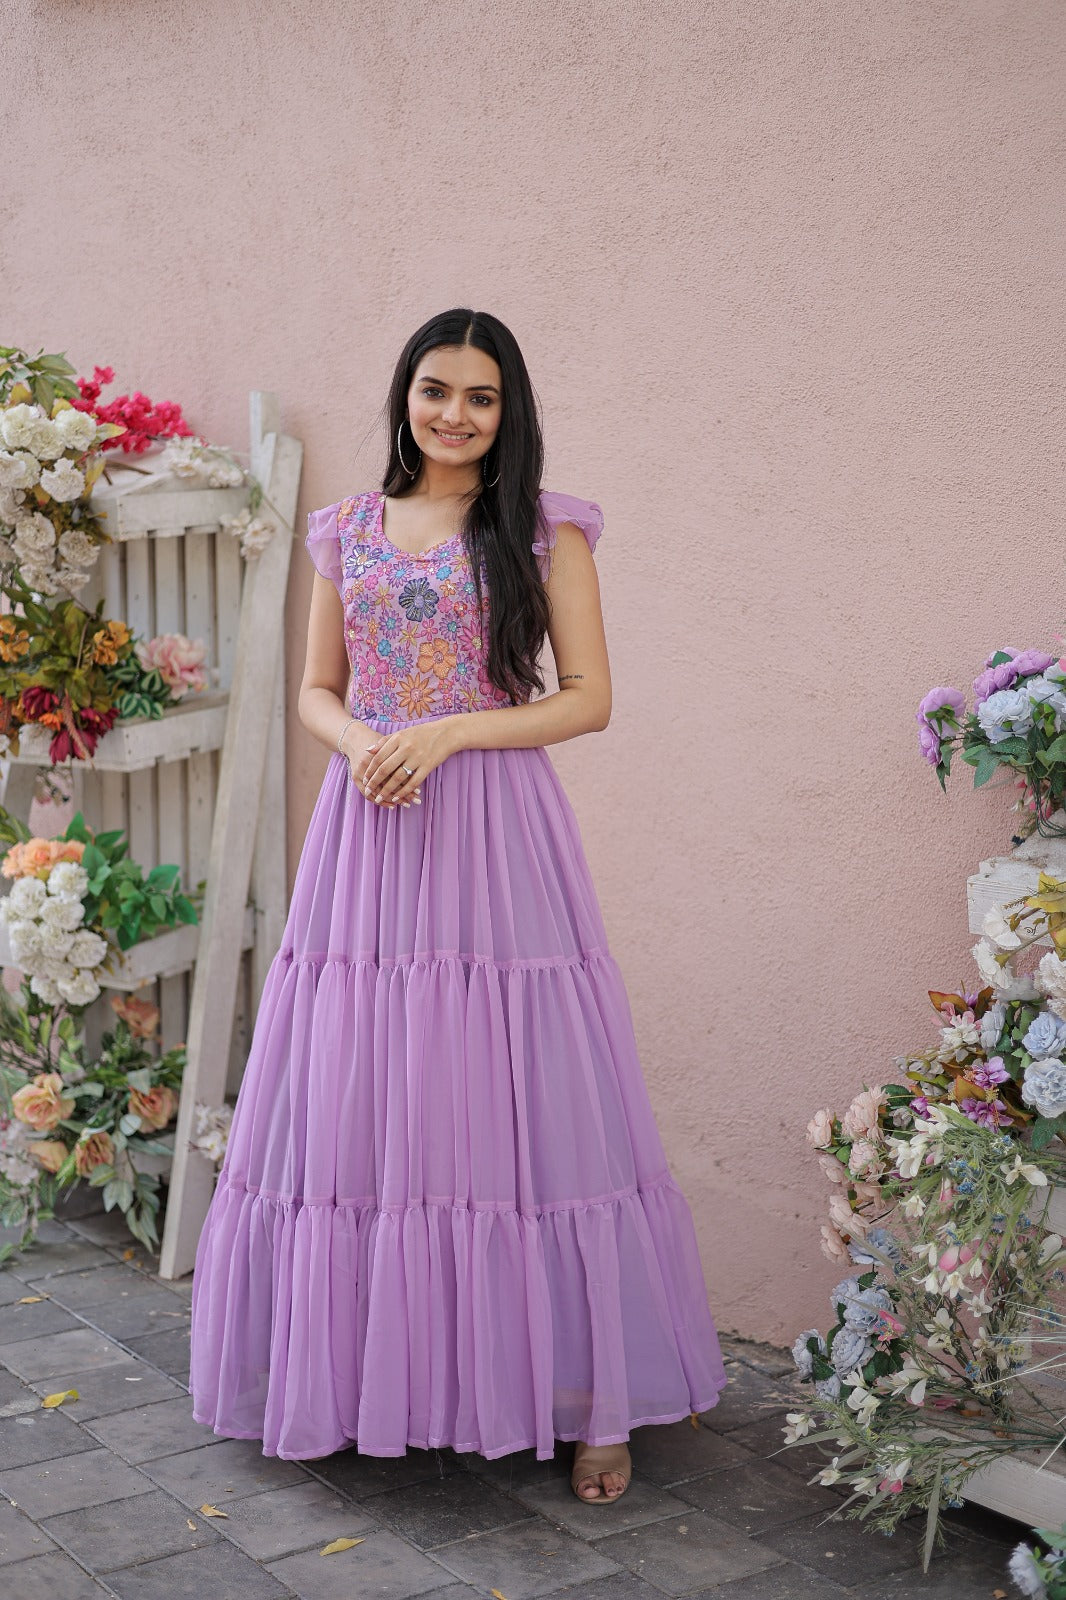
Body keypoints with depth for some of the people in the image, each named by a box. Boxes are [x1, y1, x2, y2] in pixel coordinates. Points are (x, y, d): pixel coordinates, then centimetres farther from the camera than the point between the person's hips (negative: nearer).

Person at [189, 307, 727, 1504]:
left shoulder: (545, 529, 2)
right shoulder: (347, 530, 12)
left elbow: (588, 698, -1)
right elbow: (316, 690, 16)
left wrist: (448, 731, -13)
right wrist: (361, 744, -7)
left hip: (496, 835, -3)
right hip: (367, 831, 3)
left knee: (509, 1097, -3)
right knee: (354, 1100, 3)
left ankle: (586, 1395, 8)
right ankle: (355, 1378, 18)